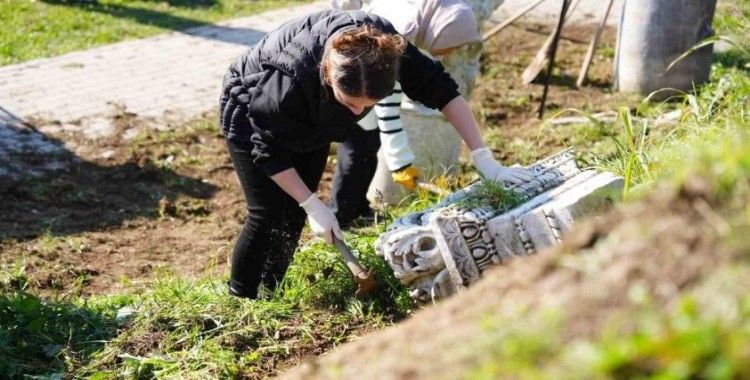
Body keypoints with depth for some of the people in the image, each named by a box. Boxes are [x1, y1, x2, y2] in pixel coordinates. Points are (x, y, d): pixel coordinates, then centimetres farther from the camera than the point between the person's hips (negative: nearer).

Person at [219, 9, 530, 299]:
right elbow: (269, 149, -29)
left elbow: (439, 88, -25)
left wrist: (485, 160, -29)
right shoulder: (292, 77, -44)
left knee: (295, 213, 5)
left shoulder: (381, 44, -34)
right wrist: (313, 205, -26)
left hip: (309, 123, 5)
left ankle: (272, 291, 22)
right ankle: (240, 301, 8)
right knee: (269, 214, -9)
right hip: (251, 114, -5)